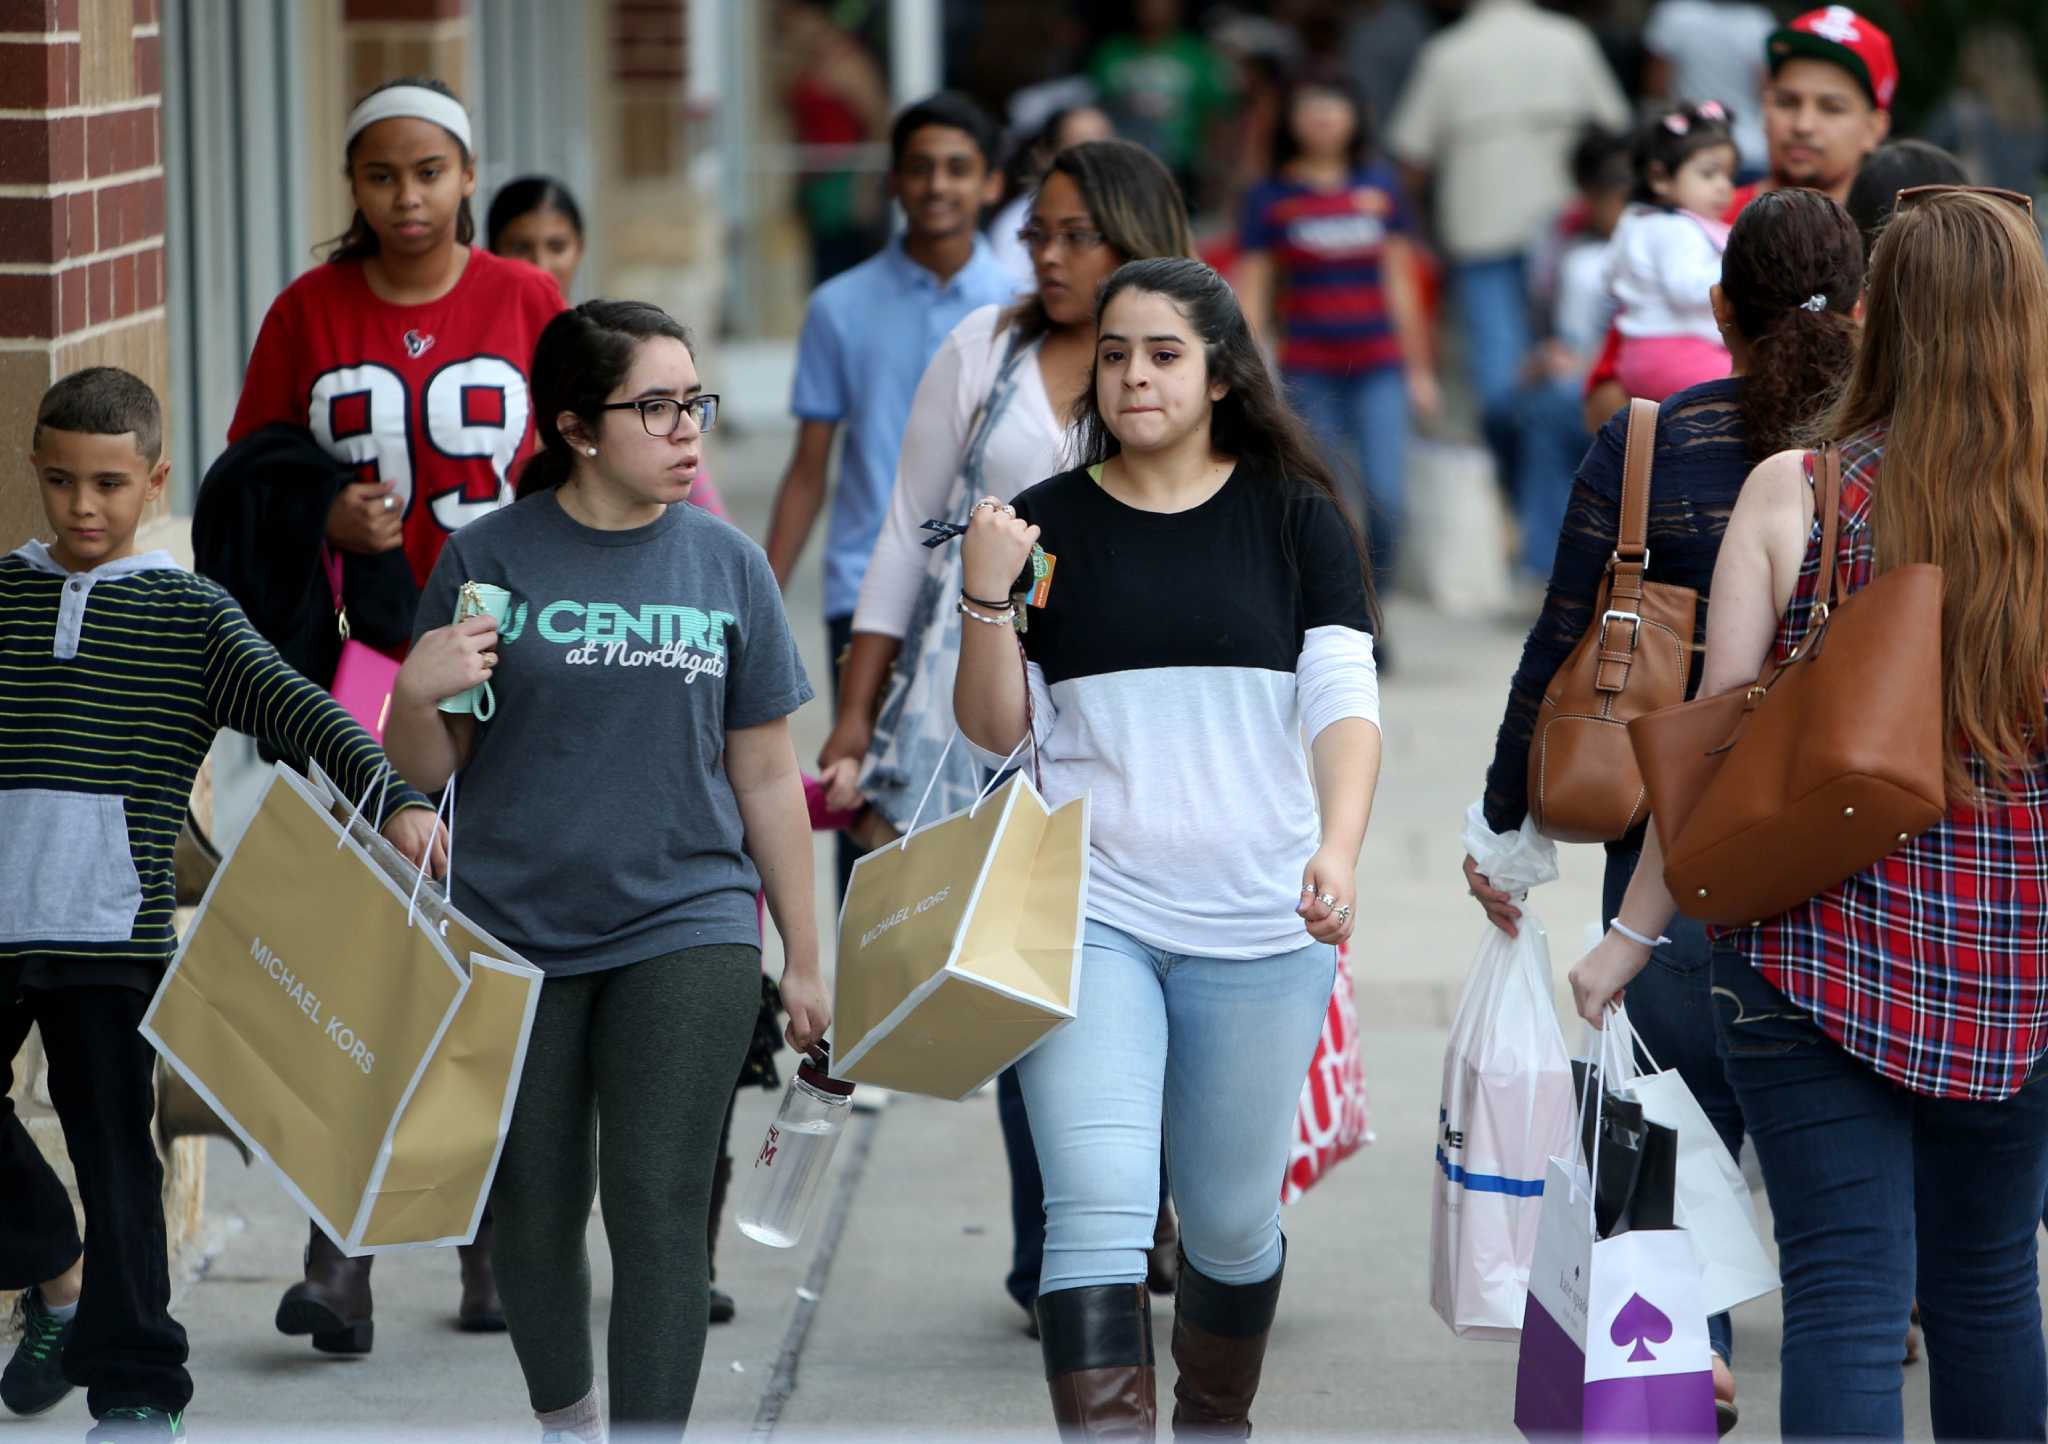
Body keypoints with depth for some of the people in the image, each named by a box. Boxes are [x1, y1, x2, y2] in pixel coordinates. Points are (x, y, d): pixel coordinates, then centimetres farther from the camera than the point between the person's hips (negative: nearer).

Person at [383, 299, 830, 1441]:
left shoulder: (728, 564, 4)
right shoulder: (489, 558, -2)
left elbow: (766, 778, 9)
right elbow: (425, 770, 3)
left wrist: (805, 959, 10)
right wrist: (420, 694, -19)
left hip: (686, 930, 0)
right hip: (517, 937, 0)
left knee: (660, 1213, -8)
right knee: (534, 1213, 10)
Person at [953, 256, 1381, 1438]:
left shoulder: (1296, 519, 3)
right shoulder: (1047, 525, 5)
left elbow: (1346, 701, -7)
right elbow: (997, 732, 4)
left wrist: (1340, 848, -24)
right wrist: (987, 598, -13)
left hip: (1259, 923, 0)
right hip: (1088, 911, 0)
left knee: (1234, 1217, 11)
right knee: (1097, 1208, -14)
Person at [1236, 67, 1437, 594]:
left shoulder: (1378, 187, 8)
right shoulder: (1272, 197, 2)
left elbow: (1399, 283, 13)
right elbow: (1251, 293, 3)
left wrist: (1418, 368, 13)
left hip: (1378, 368, 1)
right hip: (1308, 368, -1)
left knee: (1387, 498, -11)